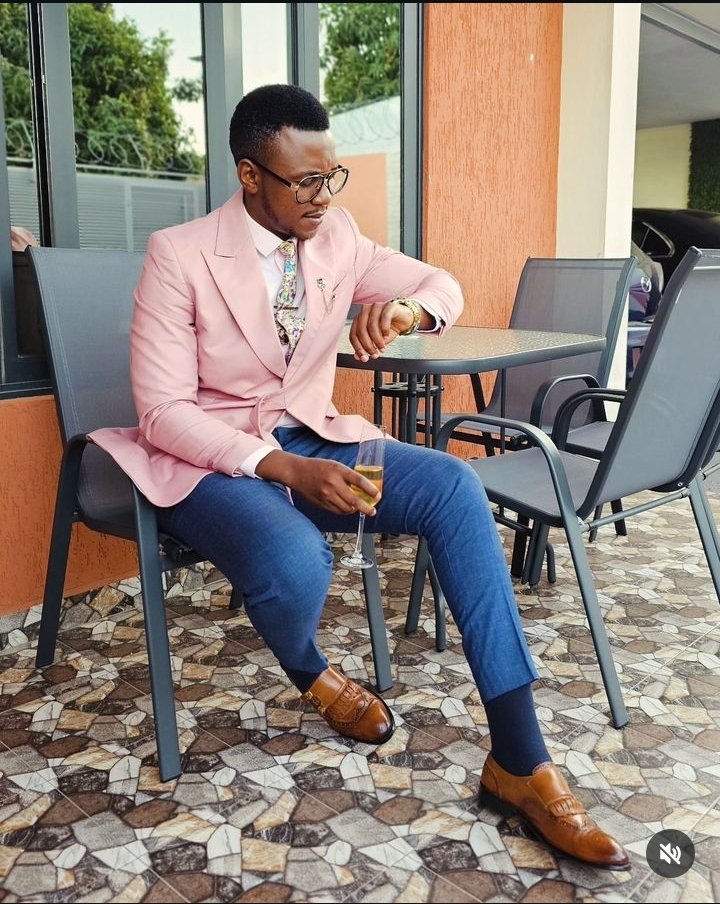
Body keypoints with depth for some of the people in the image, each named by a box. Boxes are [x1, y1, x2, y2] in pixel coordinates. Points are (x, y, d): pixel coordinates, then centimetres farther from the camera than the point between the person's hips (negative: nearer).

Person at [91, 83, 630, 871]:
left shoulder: (336, 236, 2)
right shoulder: (178, 254, -13)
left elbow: (445, 287, 10)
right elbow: (162, 411, -16)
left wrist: (407, 308, -16)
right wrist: (282, 468, -29)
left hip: (311, 440, 5)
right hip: (208, 460, -4)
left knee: (454, 486, -21)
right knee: (295, 563, -37)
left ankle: (519, 761, -18)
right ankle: (310, 672, 6)